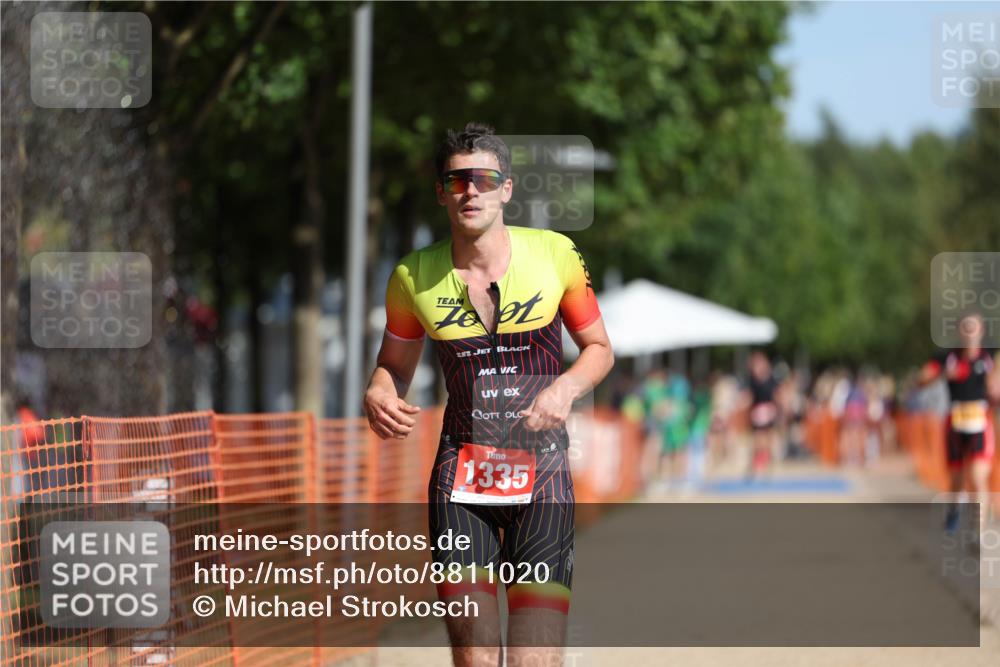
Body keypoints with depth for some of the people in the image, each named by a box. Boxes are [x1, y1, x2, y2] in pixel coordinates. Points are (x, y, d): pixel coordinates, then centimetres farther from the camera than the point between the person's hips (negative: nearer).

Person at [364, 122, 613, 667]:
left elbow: (599, 348, 10)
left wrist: (567, 387, -12)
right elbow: (394, 365, 15)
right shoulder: (414, 276, 1)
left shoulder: (555, 254, -2)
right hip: (459, 477, 1)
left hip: (542, 475, -1)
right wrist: (378, 395, -8)